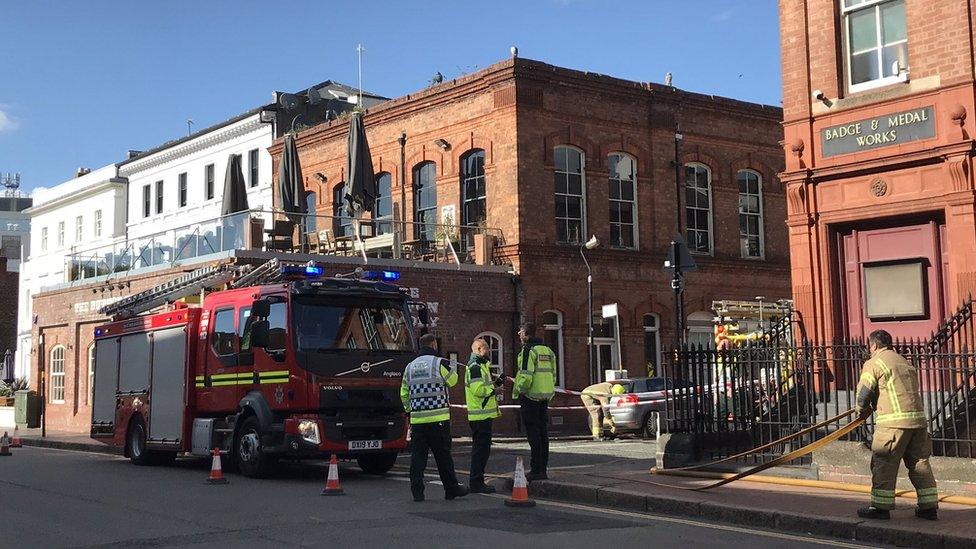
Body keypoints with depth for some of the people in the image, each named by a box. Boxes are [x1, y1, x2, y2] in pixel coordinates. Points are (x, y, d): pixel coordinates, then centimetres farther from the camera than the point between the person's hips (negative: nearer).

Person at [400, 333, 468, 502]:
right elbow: (452, 380, 10)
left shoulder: (409, 367, 11)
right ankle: (452, 489, 14)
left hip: (417, 419, 4)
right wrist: (450, 368, 24)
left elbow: (404, 394, 14)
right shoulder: (439, 363, -6)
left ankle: (417, 491, 2)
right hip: (438, 418, -4)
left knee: (417, 456, 5)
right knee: (443, 456, 5)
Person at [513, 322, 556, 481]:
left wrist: (517, 391, -8)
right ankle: (543, 469, 14)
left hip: (531, 396, -8)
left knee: (533, 433, -5)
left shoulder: (528, 350, -11)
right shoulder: (548, 350, 15)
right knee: (543, 432, 11)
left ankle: (536, 470, -6)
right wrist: (548, 394, 19)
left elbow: (526, 375, -19)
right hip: (545, 396, 8)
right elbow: (553, 374, 16)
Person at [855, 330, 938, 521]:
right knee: (920, 463, 11)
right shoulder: (906, 362, 22)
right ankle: (929, 506, 14)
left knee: (884, 464, 0)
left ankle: (880, 507, 3)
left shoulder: (873, 363, -1)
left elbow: (864, 393, -5)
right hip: (918, 418, 7)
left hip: (893, 421, -7)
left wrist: (862, 411, 14)